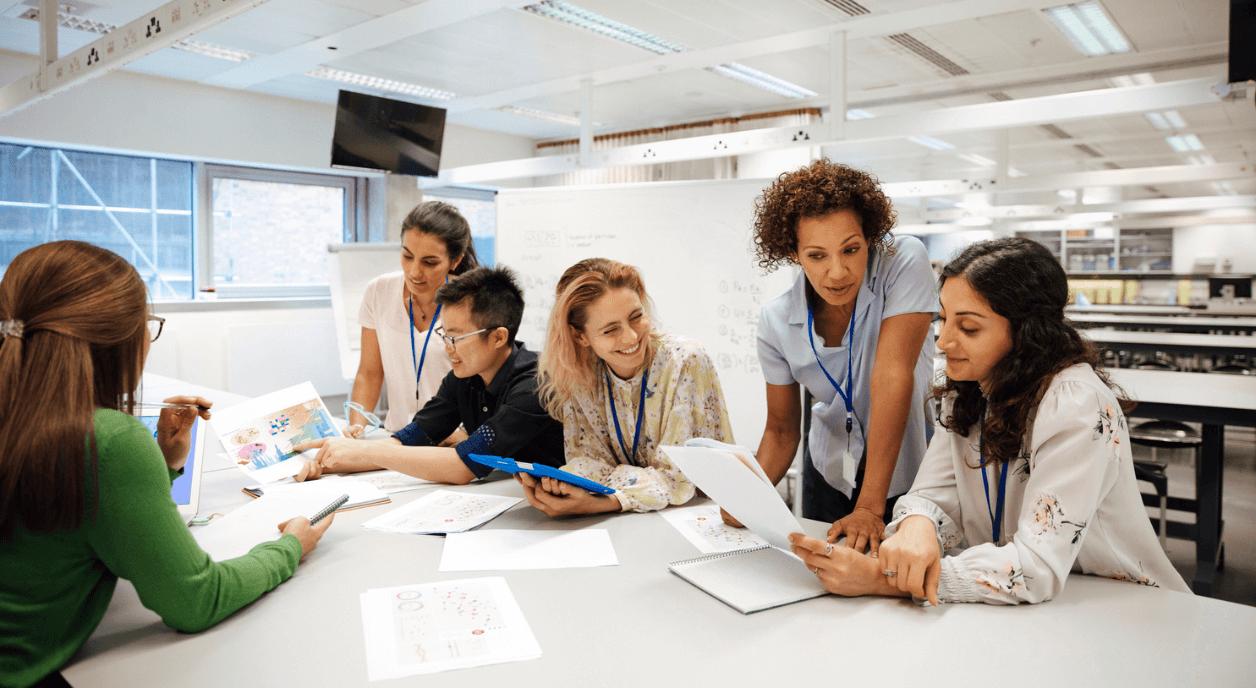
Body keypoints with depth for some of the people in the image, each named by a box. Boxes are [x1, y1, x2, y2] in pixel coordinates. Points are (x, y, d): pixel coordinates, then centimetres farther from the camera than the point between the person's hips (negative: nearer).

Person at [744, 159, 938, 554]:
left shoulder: (903, 262, -24)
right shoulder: (776, 321, -14)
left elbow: (892, 376, -30)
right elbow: (781, 429, -5)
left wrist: (870, 507, -32)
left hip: (906, 470, -2)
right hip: (829, 474, 3)